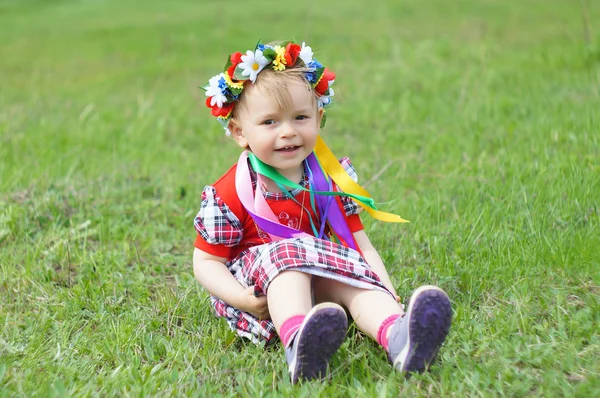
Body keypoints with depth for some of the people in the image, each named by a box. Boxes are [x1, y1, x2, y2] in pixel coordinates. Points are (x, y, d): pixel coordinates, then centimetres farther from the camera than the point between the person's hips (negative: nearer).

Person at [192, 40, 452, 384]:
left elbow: (359, 242, 5)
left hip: (324, 279, 4)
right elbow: (206, 260, -4)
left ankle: (398, 334, -60)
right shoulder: (230, 195, -7)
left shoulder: (331, 178, 5)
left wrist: (388, 293, -10)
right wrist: (242, 299, -22)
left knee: (356, 275, -26)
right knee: (287, 254, -33)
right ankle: (298, 341, -64)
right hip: (260, 289, -3)